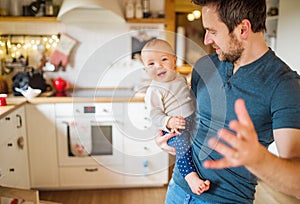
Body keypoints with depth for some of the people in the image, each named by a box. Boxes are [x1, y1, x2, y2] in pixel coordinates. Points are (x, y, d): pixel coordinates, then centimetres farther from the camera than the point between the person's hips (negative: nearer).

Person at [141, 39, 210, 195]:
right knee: (182, 143, -28)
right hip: (176, 129, -7)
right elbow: (155, 115, -15)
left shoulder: (181, 79, 12)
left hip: (194, 121, 7)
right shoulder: (154, 91, -10)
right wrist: (169, 122, -31)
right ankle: (191, 177, -34)